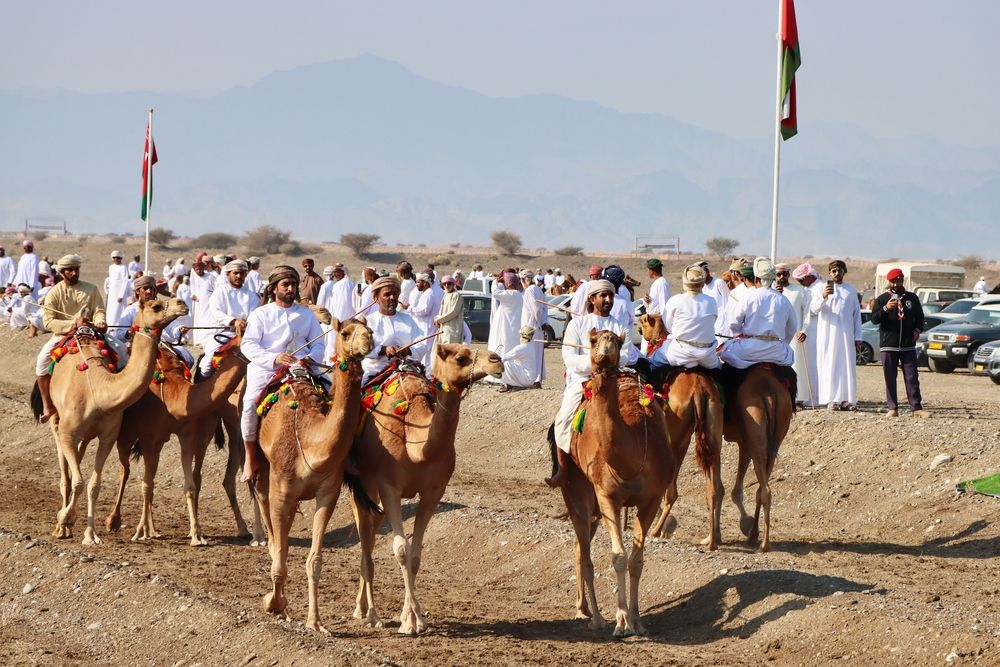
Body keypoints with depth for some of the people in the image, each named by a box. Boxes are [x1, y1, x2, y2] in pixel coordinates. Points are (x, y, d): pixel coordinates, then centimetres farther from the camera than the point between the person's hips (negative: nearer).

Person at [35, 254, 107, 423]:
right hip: (61, 335, -1)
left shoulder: (91, 289, 5)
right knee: (42, 359, -29)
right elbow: (48, 321, -10)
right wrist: (73, 324, -21)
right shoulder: (55, 293, -2)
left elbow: (99, 311, -2)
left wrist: (100, 321, -26)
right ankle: (48, 406, -22)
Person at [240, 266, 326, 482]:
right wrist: (274, 359, -15)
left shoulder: (307, 314, 23)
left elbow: (318, 344, 17)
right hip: (265, 369, -2)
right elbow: (248, 344, 1)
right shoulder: (260, 314, 13)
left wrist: (311, 358, -8)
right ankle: (251, 458, -15)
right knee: (250, 401, -30)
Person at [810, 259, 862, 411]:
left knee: (847, 366, -2)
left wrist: (857, 337, 8)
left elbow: (857, 314, 14)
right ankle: (831, 399, -8)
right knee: (829, 366, -6)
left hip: (846, 334, 2)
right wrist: (823, 296, -22)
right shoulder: (822, 288, 5)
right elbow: (813, 309, -4)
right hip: (827, 334, -2)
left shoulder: (851, 291, 13)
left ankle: (847, 399, -1)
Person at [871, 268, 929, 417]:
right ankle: (892, 408, 5)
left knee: (912, 377, -2)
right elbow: (874, 319, -3)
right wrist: (885, 309, -20)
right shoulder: (882, 298, 5)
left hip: (908, 345, 1)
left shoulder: (912, 298, 11)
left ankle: (916, 408, -1)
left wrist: (918, 330, -1)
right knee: (890, 378, 1)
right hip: (888, 346, -1)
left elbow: (919, 317, 18)